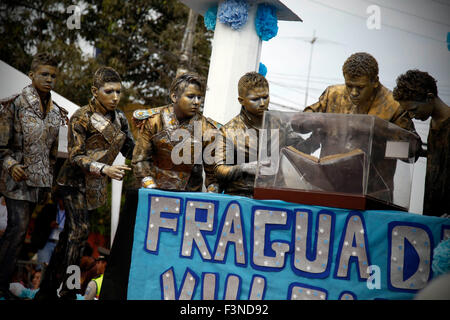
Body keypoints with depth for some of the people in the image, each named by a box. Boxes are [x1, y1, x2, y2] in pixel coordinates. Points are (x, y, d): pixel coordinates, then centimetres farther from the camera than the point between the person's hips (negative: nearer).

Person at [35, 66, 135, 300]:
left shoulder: (119, 119, 5)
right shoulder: (82, 118, -14)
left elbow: (130, 150, 10)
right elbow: (75, 156, -18)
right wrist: (104, 169, -30)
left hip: (96, 184, 6)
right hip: (76, 182, -6)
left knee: (70, 233, 9)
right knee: (79, 230, -15)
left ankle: (47, 290, 16)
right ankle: (67, 292, -10)